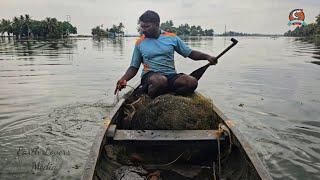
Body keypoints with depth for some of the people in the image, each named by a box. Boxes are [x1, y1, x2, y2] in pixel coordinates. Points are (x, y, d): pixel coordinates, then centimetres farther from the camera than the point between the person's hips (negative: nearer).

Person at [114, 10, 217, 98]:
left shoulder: (172, 38, 8)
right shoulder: (140, 43, 8)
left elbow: (190, 53, 11)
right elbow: (134, 67, 11)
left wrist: (207, 57, -4)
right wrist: (124, 79, -7)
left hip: (171, 75, 2)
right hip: (150, 75, -2)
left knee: (192, 82, -26)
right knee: (160, 80, -38)